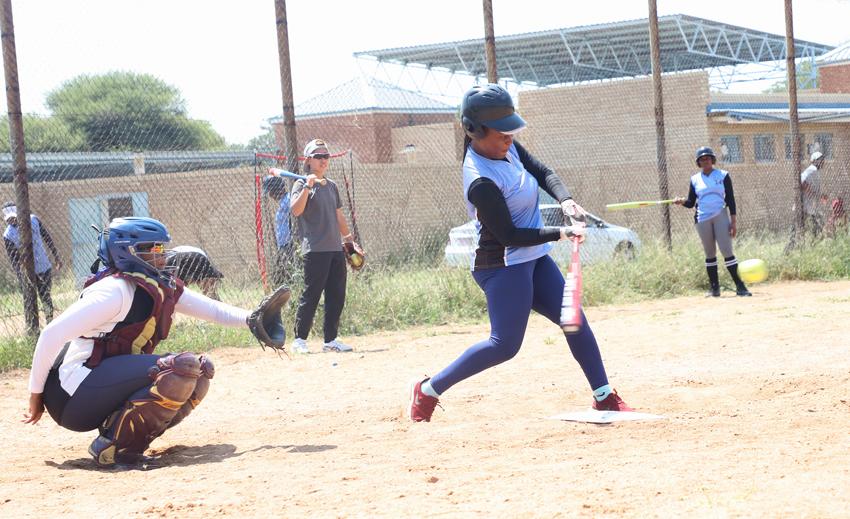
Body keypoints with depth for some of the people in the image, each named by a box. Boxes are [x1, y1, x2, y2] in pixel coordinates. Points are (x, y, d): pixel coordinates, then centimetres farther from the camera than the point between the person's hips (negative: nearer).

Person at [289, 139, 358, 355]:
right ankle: (299, 339, 0)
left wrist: (349, 239, 25)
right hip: (315, 250, -7)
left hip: (336, 248, 7)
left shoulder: (332, 186, 18)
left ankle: (330, 340, 13)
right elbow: (296, 210, -19)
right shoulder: (302, 185, -2)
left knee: (337, 297, 6)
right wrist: (308, 186, -26)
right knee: (311, 296, -7)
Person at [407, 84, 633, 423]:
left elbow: (543, 173, 8)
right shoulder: (481, 182, -27)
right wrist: (561, 234, -20)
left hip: (533, 260, 9)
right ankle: (428, 389, 1)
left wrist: (566, 201, -12)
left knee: (575, 320, 8)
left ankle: (605, 398, 15)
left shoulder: (506, 148, -1)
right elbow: (509, 236, -23)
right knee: (505, 344, -10)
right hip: (503, 266, -9)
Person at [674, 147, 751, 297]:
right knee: (710, 254, 5)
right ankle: (714, 288, 11)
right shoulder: (695, 179, 11)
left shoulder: (723, 176, 5)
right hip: (702, 219, 2)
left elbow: (730, 199, 2)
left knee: (727, 251, -11)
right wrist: (682, 202, -14)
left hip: (720, 216, -2)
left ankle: (740, 286, -10)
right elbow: (691, 203, 10)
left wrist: (733, 221, -5)